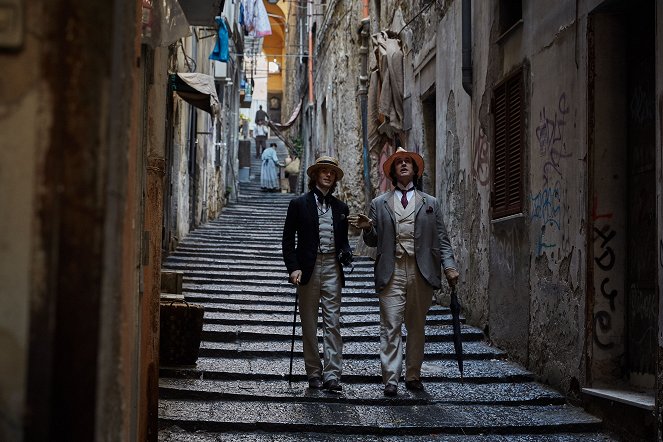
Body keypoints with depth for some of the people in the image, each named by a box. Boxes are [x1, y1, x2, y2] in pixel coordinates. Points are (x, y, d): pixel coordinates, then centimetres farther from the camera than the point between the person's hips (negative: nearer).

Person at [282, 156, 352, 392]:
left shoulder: (340, 207, 14)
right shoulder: (299, 204, 4)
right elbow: (288, 239, 1)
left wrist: (346, 253, -3)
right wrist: (293, 268, -9)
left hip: (332, 267, 2)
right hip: (308, 268, -2)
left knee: (333, 322, -3)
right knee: (309, 325, 4)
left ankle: (332, 374, -4)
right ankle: (314, 374, 11)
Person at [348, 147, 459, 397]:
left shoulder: (430, 203, 14)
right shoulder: (379, 204, 13)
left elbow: (441, 239, 9)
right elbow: (373, 242, 12)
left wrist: (449, 266, -4)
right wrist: (367, 228, -10)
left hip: (421, 273, 1)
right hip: (392, 273, -1)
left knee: (417, 327, 8)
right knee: (390, 327, -7)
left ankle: (413, 376, 18)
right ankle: (390, 380, -5)